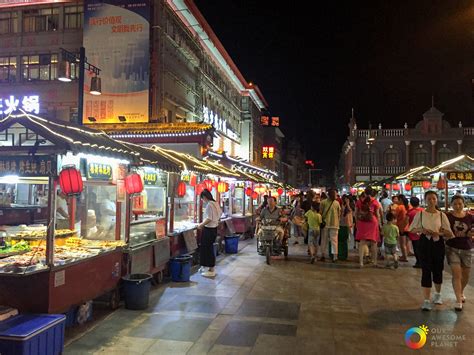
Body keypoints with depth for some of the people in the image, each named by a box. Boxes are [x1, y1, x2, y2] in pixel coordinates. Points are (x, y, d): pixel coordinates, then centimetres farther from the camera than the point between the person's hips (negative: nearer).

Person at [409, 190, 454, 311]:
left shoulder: (441, 215, 1)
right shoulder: (420, 214, 0)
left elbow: (449, 233, 0)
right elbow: (412, 229, 5)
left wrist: (437, 233, -18)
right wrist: (421, 230, -15)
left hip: (438, 243, 1)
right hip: (424, 243, -1)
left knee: (437, 269, 13)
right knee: (426, 270, -5)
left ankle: (438, 294, 38)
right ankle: (426, 300, -2)